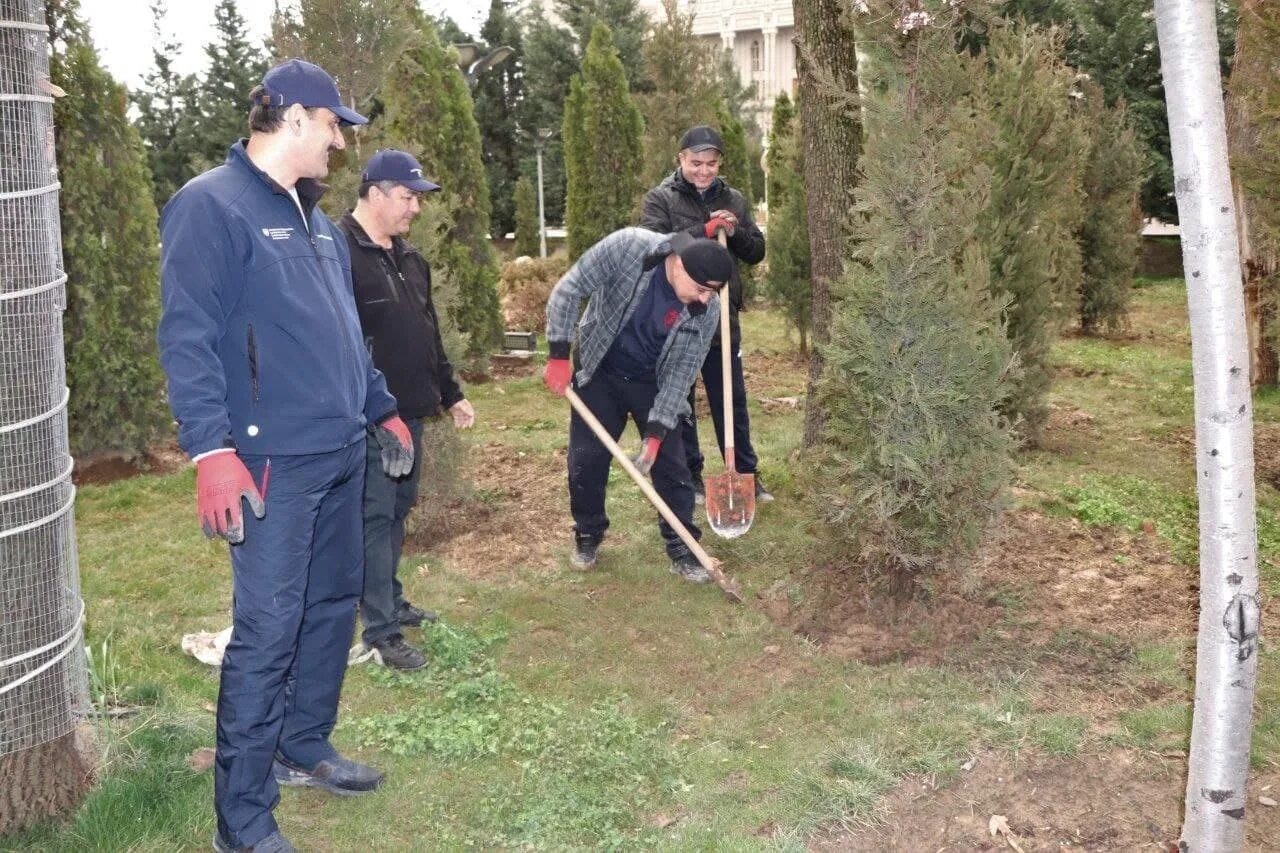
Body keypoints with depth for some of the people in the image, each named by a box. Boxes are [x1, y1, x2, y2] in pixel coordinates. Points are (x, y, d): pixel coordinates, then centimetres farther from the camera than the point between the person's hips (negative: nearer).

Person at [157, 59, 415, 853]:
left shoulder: (316, 219, 17)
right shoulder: (210, 205, -11)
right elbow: (187, 338, -18)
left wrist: (381, 408, 27)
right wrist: (212, 451, -24)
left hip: (341, 454, 9)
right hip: (275, 461, -9)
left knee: (333, 607, 17)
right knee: (267, 632, -6)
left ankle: (303, 747, 36)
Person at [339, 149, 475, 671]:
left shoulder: (409, 259, 14)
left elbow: (429, 335, 23)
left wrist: (450, 394, 24)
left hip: (409, 413, 9)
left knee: (397, 512, 17)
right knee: (375, 518, -4)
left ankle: (390, 602, 31)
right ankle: (381, 631, 3)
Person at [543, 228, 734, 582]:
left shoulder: (707, 309, -24)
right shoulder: (628, 247, -31)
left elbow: (681, 373, -16)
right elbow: (568, 290, -21)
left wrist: (656, 431, -21)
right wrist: (559, 354, -21)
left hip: (653, 383, 1)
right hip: (599, 374, -1)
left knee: (670, 462, -2)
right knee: (586, 459, 3)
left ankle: (681, 548, 11)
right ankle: (588, 534, 24)